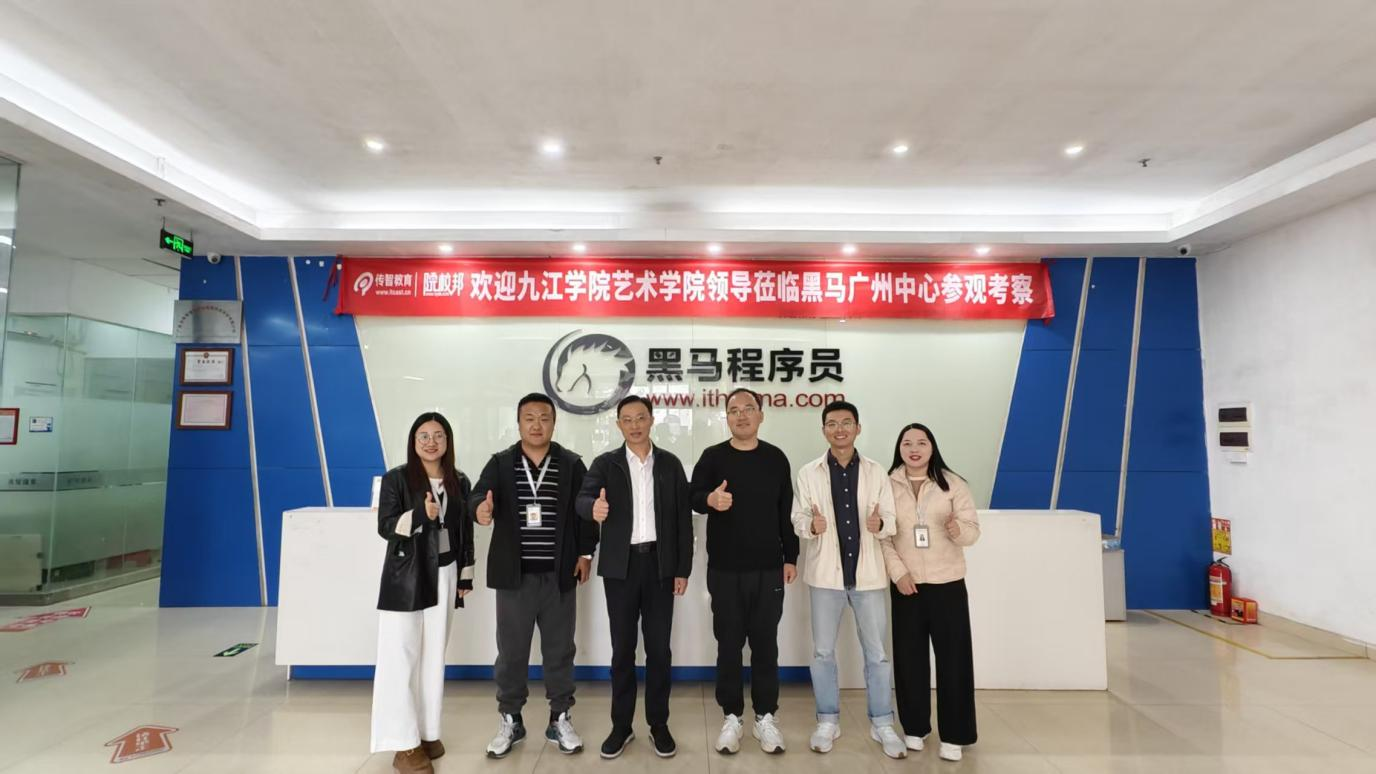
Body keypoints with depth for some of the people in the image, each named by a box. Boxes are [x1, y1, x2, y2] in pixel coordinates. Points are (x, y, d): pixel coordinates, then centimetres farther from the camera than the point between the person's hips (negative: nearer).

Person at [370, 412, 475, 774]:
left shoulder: (459, 482, 6)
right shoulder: (396, 478, -6)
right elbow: (385, 527, -11)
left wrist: (465, 577, 10)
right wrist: (421, 514, -28)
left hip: (443, 576, 4)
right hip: (405, 576, -4)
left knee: (434, 656, 10)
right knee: (401, 657, -3)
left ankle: (427, 732, 22)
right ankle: (405, 744, 6)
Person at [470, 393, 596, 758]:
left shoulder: (572, 464, 2)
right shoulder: (500, 463, 1)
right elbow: (478, 496, -13)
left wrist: (585, 553, -2)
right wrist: (481, 509, -36)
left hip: (559, 576, 0)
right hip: (514, 576, 0)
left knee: (559, 650, 12)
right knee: (511, 651, 12)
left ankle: (560, 719, 28)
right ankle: (510, 720, 30)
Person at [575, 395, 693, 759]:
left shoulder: (670, 464, 3)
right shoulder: (604, 463, 0)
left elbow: (683, 518, 3)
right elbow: (583, 499, -17)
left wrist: (683, 569, -1)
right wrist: (594, 507, -41)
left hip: (660, 564, 1)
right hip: (620, 567, 0)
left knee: (659, 648, 8)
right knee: (622, 648, 9)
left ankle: (659, 725, 23)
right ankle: (621, 725, 23)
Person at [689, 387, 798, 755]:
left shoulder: (776, 458, 4)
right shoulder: (712, 457, -1)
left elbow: (786, 511, 8)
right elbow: (693, 497, -13)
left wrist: (791, 557, 7)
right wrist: (710, 499, -36)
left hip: (769, 569, 1)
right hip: (725, 570, -1)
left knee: (765, 644, 9)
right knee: (729, 644, 9)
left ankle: (766, 717, 24)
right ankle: (731, 717, 23)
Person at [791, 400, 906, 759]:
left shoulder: (876, 472, 1)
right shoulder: (809, 473, -1)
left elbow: (891, 520, 0)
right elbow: (797, 519, -3)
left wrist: (879, 524, -22)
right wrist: (811, 525, -24)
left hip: (867, 573, 1)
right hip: (826, 573, 0)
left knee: (877, 652, 10)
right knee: (823, 651, 10)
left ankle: (882, 723, 27)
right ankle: (828, 721, 27)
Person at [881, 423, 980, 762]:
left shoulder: (953, 484, -1)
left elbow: (973, 531, -3)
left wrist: (958, 528, -26)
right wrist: (898, 572, -11)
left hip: (948, 584, -1)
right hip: (906, 584, 1)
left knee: (953, 658, 2)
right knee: (909, 657, 8)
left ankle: (953, 736, 16)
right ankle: (914, 727, 25)